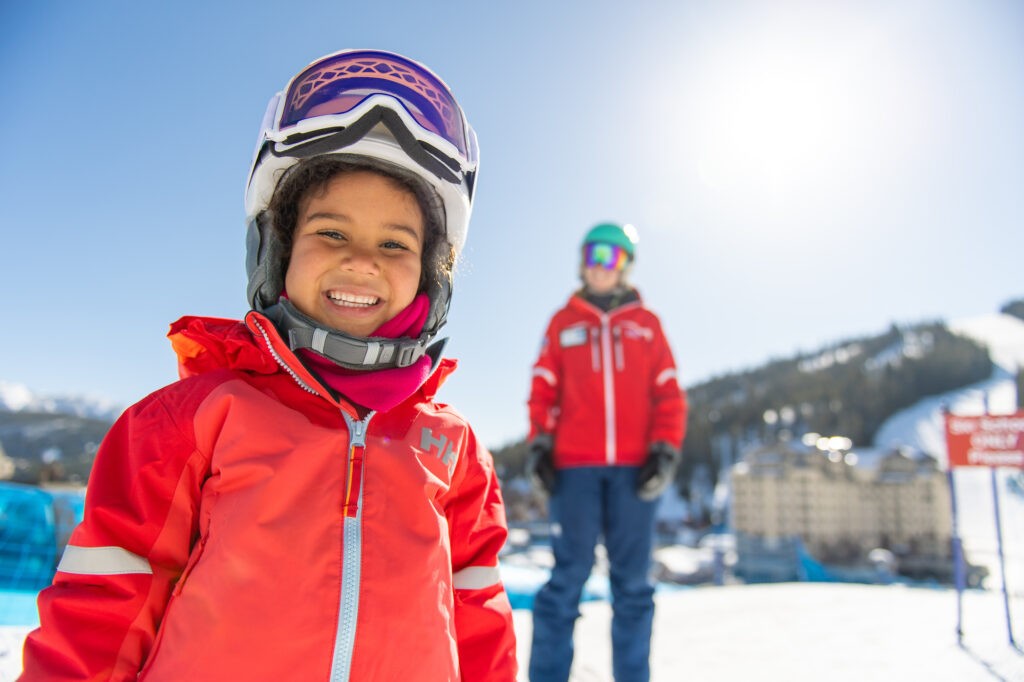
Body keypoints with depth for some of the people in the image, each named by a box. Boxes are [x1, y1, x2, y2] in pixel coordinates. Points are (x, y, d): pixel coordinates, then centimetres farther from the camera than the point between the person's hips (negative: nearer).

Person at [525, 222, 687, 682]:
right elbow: (544, 389, 9)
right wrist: (538, 443, -3)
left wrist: (666, 450, -3)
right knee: (568, 576, -2)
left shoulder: (646, 323, 14)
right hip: (575, 466, -1)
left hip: (634, 467, 1)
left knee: (632, 582, 6)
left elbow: (668, 393, 8)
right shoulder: (563, 322, 14)